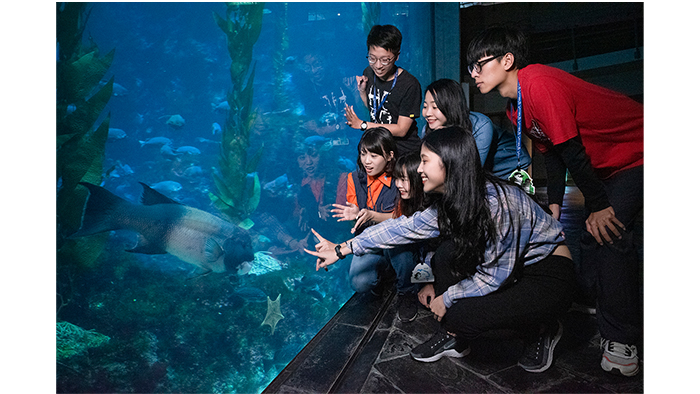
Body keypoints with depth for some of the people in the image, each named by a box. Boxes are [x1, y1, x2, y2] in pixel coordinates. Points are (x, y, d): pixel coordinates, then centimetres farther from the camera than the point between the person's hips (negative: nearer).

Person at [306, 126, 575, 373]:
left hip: (549, 276, -7)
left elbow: (495, 275, -23)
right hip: (509, 266, 8)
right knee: (448, 253, -14)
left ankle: (543, 330, 3)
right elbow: (404, 228, -1)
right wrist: (342, 249, 0)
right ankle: (454, 340, 3)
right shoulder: (449, 202, -4)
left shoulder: (496, 203, -30)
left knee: (462, 315, -23)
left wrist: (447, 298, -10)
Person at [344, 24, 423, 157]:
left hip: (404, 152, -4)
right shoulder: (368, 73, 2)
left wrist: (362, 124, -14)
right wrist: (362, 91, 0)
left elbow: (401, 129, -16)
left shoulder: (410, 85, -17)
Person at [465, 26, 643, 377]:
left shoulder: (540, 85, -30)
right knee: (593, 240, 7)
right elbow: (551, 154, 8)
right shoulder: (516, 107, 1)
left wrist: (601, 206, -19)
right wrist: (554, 206, 4)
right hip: (605, 165, 9)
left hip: (636, 156, -9)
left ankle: (620, 340, -6)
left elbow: (572, 152, -26)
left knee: (609, 236, -19)